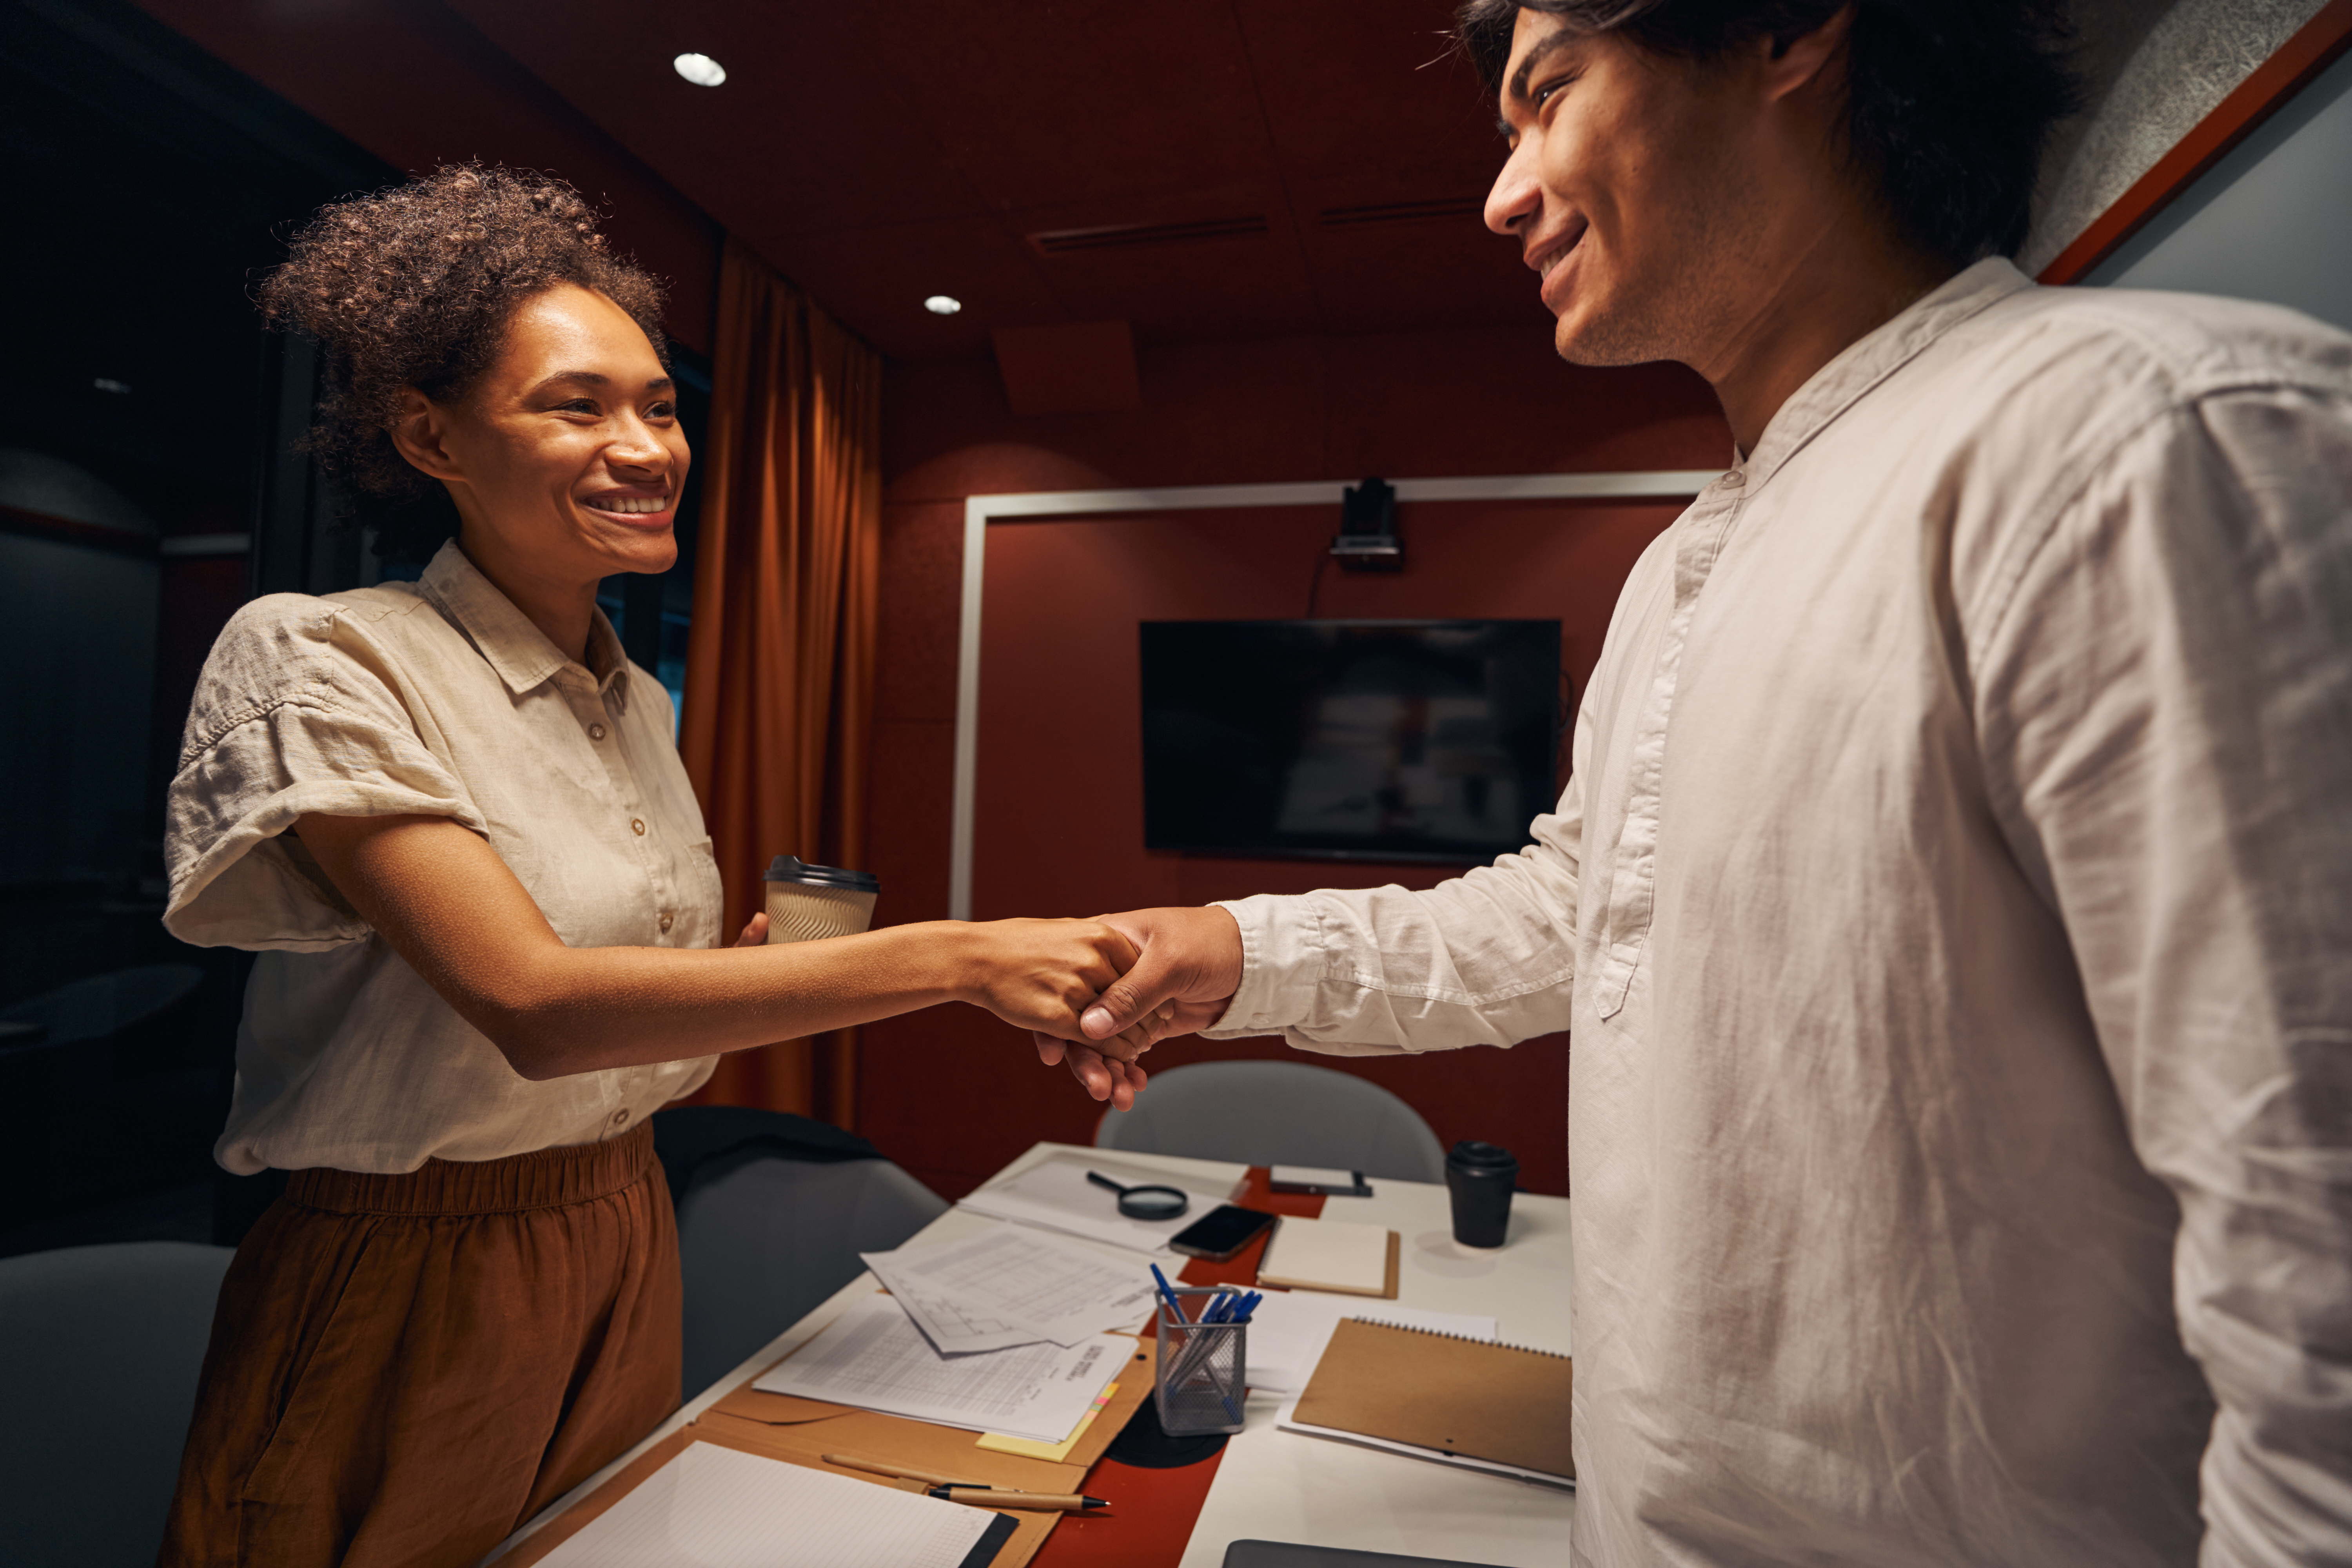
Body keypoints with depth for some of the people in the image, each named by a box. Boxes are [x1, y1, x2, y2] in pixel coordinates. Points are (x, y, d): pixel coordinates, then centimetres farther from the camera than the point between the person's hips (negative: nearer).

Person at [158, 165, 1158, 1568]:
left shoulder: (637, 701, 4)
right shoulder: (324, 662, -16)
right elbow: (533, 1005, -30)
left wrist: (776, 969, -8)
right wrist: (953, 958, -35)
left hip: (626, 1240, 6)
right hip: (415, 1274, -6)